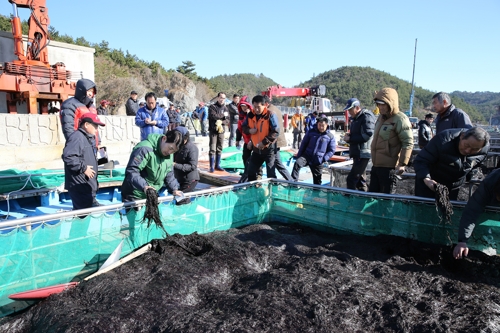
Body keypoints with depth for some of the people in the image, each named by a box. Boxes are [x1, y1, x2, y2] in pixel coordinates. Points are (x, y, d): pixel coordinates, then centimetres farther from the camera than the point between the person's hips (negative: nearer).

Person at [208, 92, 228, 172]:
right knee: (212, 149, -6)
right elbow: (213, 116, -17)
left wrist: (220, 122, -16)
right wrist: (223, 115, -8)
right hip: (213, 130, -4)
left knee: (219, 149, 9)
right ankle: (212, 166, -1)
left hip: (221, 130, 4)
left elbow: (226, 120, 2)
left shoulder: (225, 108, 11)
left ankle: (217, 165, 19)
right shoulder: (212, 107, -2)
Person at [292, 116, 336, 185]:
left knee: (317, 180, 7)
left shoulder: (330, 136, 0)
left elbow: (332, 150, 4)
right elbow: (303, 144, 10)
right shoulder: (311, 132, 4)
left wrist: (324, 159, -9)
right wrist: (299, 155, 5)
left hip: (318, 161, 0)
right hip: (306, 156, 0)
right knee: (297, 163, -29)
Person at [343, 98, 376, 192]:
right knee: (360, 180, 15)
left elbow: (366, 136, -21)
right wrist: (349, 135, 5)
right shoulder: (355, 118, 17)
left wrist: (350, 139, -14)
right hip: (357, 154, 10)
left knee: (351, 179, -12)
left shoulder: (366, 117, -11)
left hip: (363, 154, -10)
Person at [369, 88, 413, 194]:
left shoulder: (400, 119, -15)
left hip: (388, 167, -9)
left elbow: (408, 143, -19)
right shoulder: (381, 117, 13)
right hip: (376, 165, 9)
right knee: (372, 193, 17)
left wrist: (402, 164, -23)